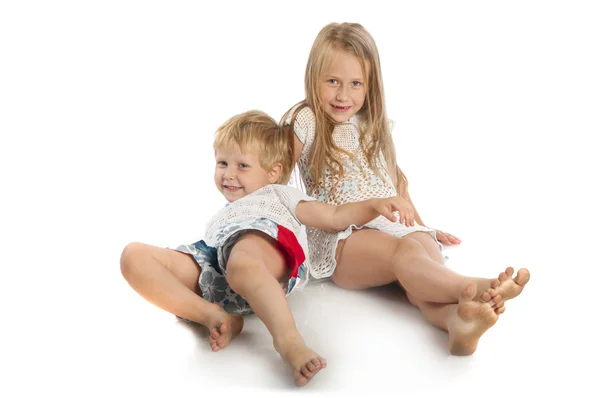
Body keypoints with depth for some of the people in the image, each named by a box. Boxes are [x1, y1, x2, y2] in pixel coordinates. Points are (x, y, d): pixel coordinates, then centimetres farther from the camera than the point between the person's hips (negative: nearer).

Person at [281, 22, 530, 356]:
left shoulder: (375, 126, 18)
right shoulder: (306, 122, 1)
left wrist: (421, 226, 22)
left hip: (394, 226, 5)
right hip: (340, 240, -5)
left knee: (426, 248, -30)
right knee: (405, 251, -35)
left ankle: (459, 320, -58)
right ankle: (472, 288, -60)